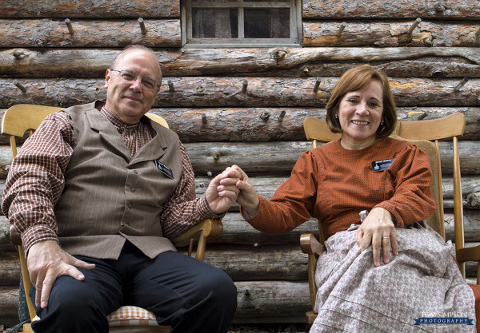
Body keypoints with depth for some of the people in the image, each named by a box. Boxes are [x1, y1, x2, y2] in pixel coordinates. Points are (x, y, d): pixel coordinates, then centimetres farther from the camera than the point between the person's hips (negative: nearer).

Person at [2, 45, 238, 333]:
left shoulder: (170, 143, 27)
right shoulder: (69, 123, 17)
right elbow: (29, 179, 0)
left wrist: (208, 206, -2)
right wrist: (42, 241, -19)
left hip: (149, 254, 4)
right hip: (79, 253, -3)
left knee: (218, 290, -27)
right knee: (70, 303, -41)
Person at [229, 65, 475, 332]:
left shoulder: (405, 154, 20)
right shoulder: (315, 161, 21)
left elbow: (419, 197, 0)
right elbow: (284, 214, 10)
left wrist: (384, 212, -25)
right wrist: (253, 205, -15)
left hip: (406, 239, 0)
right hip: (344, 247, 1)